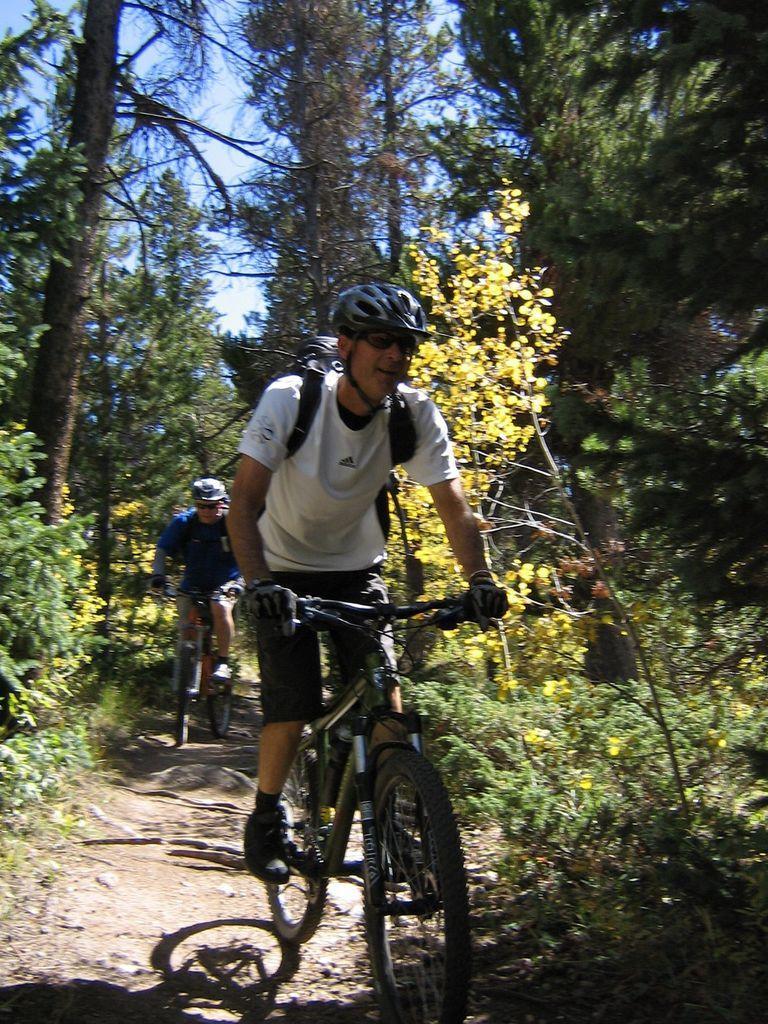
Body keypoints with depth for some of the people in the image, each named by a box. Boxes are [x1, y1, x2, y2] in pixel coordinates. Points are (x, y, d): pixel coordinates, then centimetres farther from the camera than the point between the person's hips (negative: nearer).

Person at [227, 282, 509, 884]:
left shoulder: (416, 414, -16)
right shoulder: (290, 400, -23)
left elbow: (452, 503, -15)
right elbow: (245, 499, -28)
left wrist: (479, 577, -30)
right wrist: (258, 582, -42)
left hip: (357, 570, 3)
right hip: (285, 573, -2)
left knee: (383, 695, -11)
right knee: (292, 711, -9)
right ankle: (266, 820, 16)